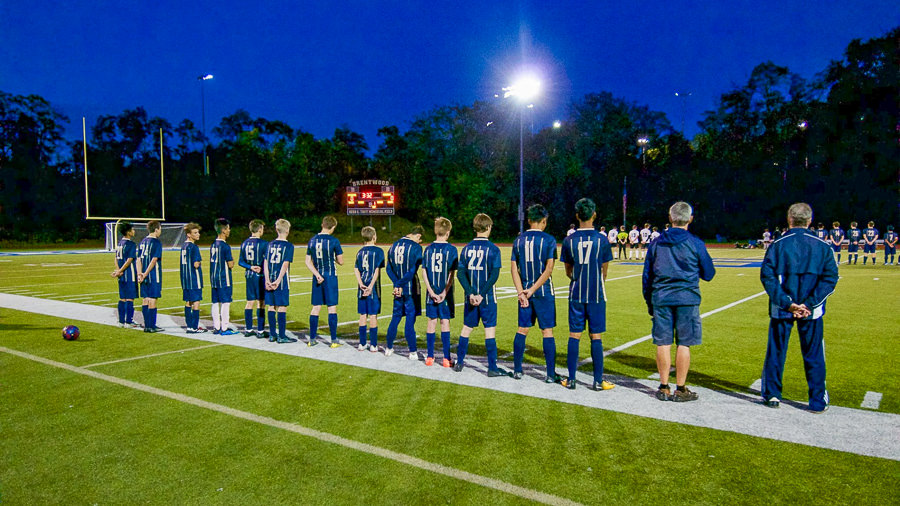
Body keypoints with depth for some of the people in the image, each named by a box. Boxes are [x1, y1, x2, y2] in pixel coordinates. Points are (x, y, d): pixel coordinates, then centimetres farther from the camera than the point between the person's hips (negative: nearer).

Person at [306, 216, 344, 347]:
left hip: (317, 277, 5)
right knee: (332, 308, 1)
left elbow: (308, 262, 5)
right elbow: (341, 262, -5)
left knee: (316, 307, 10)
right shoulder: (334, 241, -10)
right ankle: (334, 340, 4)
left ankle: (312, 339, 15)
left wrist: (317, 275, -3)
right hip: (330, 277, -4)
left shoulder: (312, 240, 6)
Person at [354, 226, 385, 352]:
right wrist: (371, 286, -15)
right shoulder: (378, 251, -5)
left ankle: (362, 344, 15)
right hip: (373, 288, -4)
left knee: (363, 315, 10)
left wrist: (361, 284, -7)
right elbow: (377, 270, -13)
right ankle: (373, 345, 5)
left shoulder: (360, 251, 9)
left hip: (362, 288, 4)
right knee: (373, 315, 1)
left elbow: (356, 269, 1)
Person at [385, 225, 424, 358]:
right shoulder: (416, 247, -10)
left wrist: (397, 284, -3)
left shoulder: (393, 246, 9)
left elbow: (389, 269, 6)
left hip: (399, 289, 5)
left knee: (395, 317, 16)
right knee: (410, 319, 0)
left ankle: (389, 348, 23)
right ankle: (413, 352, 5)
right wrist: (400, 285, -12)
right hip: (411, 290, -5)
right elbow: (412, 271, -17)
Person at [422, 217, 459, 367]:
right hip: (446, 293, -3)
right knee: (445, 322, 2)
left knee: (432, 322, 9)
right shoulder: (451, 249, -6)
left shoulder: (428, 249, 4)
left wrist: (431, 292, -4)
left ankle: (430, 356, 15)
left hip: (431, 293, 3)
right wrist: (444, 293, -9)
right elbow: (451, 274, -10)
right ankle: (446, 358, 5)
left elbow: (424, 272, 0)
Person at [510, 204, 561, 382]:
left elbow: (513, 268, 1)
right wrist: (533, 290, -13)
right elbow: (549, 269, -14)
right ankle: (551, 374, 5)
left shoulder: (519, 240, 6)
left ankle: (517, 370, 18)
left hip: (524, 292, 4)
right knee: (547, 331, 2)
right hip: (543, 292, -4)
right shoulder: (548, 239, -6)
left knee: (522, 330, 12)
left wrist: (521, 292, -5)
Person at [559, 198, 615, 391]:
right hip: (596, 295, -1)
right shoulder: (602, 240, -4)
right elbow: (604, 272, 5)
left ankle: (571, 380, 11)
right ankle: (598, 381, 9)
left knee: (574, 336, 7)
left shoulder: (569, 240, 0)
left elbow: (568, 271, 9)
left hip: (576, 294, 2)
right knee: (596, 337, 4)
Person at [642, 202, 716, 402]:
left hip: (661, 298, 3)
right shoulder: (695, 243, -2)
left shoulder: (656, 243, 6)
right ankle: (681, 389, 10)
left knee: (663, 343, 7)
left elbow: (647, 275, 10)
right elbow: (708, 274, 6)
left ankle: (664, 388, 14)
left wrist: (649, 302, 19)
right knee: (684, 344, 4)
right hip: (687, 299, -2)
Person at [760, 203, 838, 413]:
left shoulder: (778, 245, -5)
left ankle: (772, 395, 20)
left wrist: (786, 302, -13)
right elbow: (830, 277, -6)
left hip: (782, 309, 0)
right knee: (813, 355, 10)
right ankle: (818, 401, 17)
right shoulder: (822, 246, -1)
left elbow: (767, 276, -12)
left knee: (776, 352, 11)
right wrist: (809, 303, -11)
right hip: (811, 312, 1)